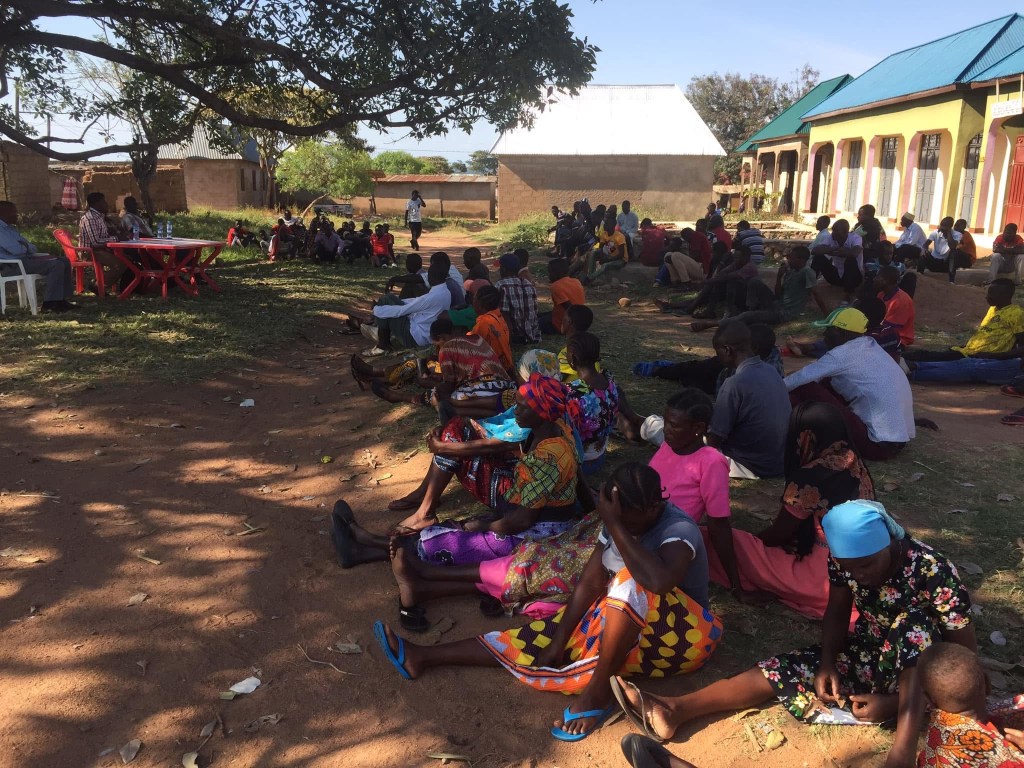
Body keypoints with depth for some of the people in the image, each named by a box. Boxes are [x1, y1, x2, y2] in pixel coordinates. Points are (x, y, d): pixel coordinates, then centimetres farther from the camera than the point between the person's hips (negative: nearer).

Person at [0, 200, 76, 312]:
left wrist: (25, 246, -5)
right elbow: (16, 250, -22)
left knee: (64, 260, 4)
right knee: (56, 265, -24)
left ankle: (61, 299, -1)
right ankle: (49, 303, -21)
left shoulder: (10, 228, 21)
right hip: (14, 264, -10)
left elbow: (32, 248, 18)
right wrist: (27, 247, -1)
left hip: (26, 258, 10)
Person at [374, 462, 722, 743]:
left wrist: (614, 525, -38)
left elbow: (658, 581, -45)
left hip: (679, 636, -7)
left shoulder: (678, 529, -25)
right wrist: (560, 638, -10)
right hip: (621, 623, 7)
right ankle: (424, 656, -4)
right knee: (543, 637, -5)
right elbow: (590, 582, -3)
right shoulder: (619, 522, -3)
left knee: (631, 582, -37)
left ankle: (599, 692, -25)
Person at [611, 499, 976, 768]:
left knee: (910, 622, -37)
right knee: (781, 670, -11)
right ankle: (674, 710, -13)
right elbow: (836, 613, -3)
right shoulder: (843, 559, -14)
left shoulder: (932, 572, -28)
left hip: (920, 671, -5)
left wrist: (894, 702, -27)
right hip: (869, 652, 5)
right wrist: (827, 663, -22)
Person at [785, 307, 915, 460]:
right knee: (827, 384, 15)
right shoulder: (869, 346, 11)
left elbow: (800, 379, -8)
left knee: (805, 389, -10)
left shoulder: (843, 354, -14)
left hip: (879, 444, -9)